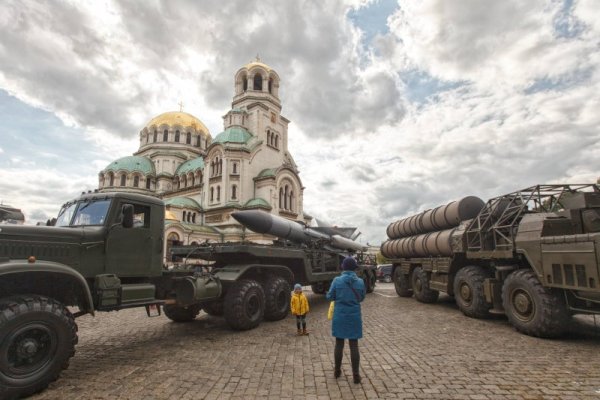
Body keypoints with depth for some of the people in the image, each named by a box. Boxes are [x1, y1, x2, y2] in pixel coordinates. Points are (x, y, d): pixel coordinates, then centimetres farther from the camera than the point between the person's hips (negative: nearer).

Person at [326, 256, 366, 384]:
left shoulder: (337, 280, -11)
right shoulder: (360, 282, -7)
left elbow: (330, 297, -3)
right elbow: (361, 298, 7)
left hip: (340, 316, 0)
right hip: (354, 316, 0)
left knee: (339, 343, 14)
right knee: (354, 345, 9)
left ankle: (337, 371, 27)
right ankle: (356, 375, 13)